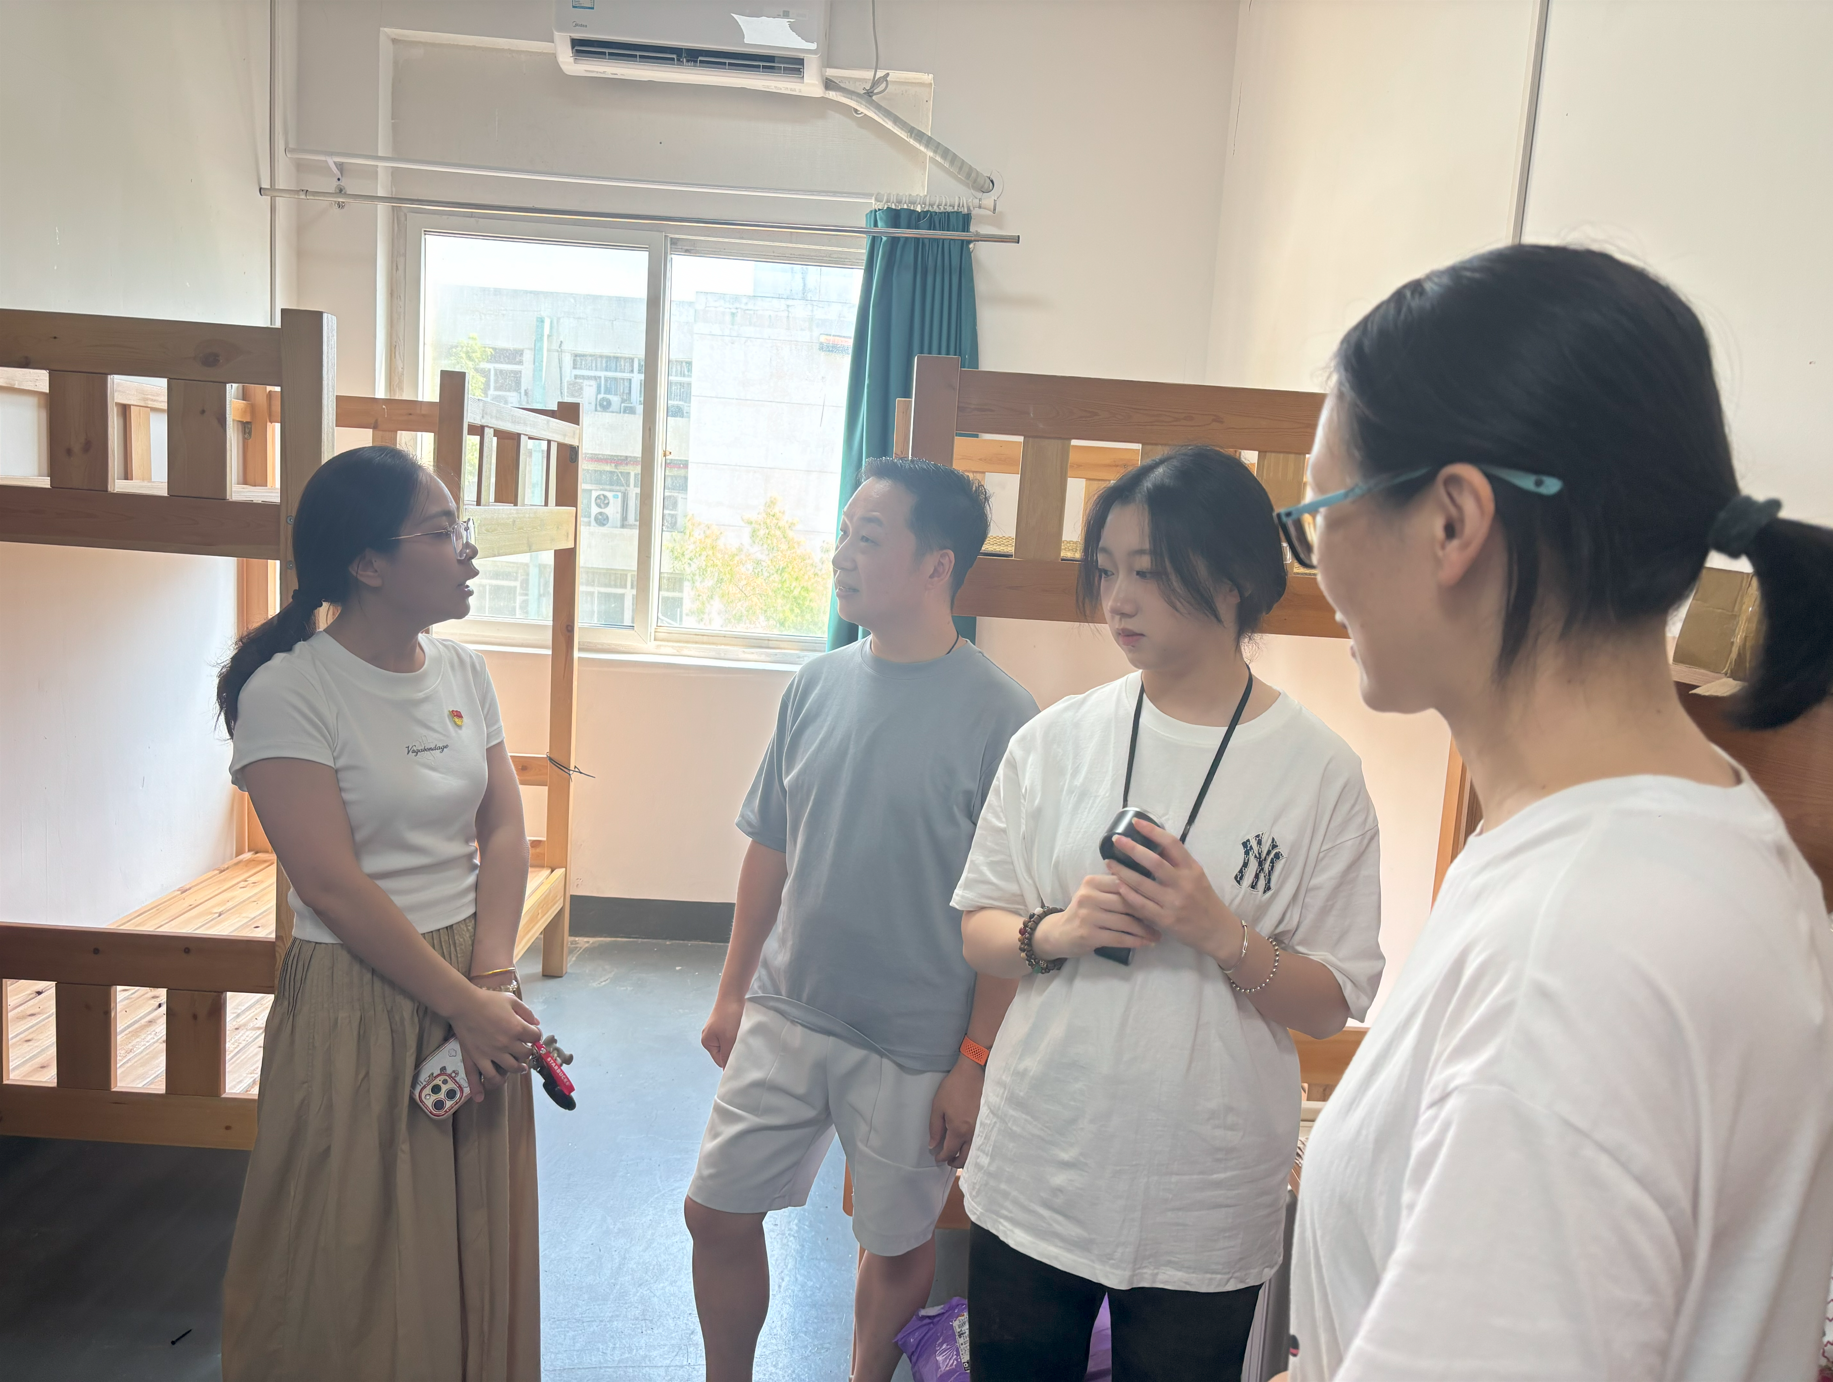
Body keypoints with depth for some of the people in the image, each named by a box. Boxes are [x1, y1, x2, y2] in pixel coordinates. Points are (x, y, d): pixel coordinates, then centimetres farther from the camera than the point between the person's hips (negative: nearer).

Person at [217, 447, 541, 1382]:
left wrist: (494, 979, -11)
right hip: (359, 1000, -5)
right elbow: (335, 889, -19)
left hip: (476, 990, 6)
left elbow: (505, 831, 1)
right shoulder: (287, 691, -15)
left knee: (478, 1247, 17)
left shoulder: (463, 671, 4)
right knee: (358, 1267, 10)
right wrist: (464, 1005, -17)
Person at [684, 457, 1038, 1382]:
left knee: (897, 1244, 15)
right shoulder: (819, 684, 0)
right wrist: (732, 991, 11)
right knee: (718, 1214, 12)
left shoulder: (997, 717, -16)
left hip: (915, 1046, -4)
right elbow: (770, 850, 8)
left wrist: (976, 1062, -12)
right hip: (786, 1016, 5)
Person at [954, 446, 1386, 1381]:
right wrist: (1053, 933, -17)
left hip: (1203, 1204, -2)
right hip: (1034, 1172, 2)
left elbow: (1333, 1004, -6)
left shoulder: (1317, 769, -9)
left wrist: (1220, 934, -22)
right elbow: (973, 931, 3)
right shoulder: (1057, 739, -2)